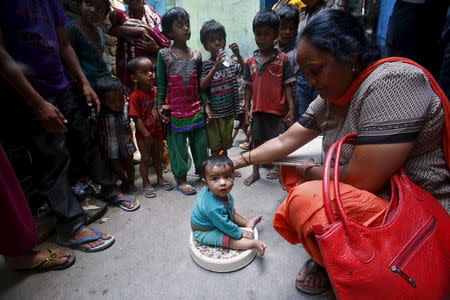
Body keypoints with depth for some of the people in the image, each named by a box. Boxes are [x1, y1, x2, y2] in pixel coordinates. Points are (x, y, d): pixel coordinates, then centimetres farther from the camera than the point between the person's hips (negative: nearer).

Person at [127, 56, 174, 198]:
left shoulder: (156, 90, 0)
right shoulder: (135, 96, -18)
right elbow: (136, 118, -19)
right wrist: (146, 134, -19)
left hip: (158, 131, 5)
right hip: (144, 135, -5)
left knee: (158, 156, 19)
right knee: (146, 159, 7)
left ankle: (160, 178, 37)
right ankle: (146, 184, 24)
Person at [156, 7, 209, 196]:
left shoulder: (196, 55, 6)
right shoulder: (164, 54, -3)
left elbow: (200, 82, 9)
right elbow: (161, 83, -1)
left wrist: (206, 103, 5)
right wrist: (160, 105, -5)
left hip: (196, 108, 4)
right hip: (176, 110, -3)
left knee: (200, 141, 12)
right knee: (178, 144, 6)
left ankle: (201, 170, 34)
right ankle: (181, 179, 20)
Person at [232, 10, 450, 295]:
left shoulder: (391, 81, -25)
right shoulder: (329, 99, 0)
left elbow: (362, 178, -28)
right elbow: (285, 141, 5)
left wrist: (310, 171, -10)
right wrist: (240, 161, 5)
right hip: (376, 196, 9)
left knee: (307, 198, -28)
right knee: (294, 173, 11)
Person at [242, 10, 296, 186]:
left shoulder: (282, 59, -4)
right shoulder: (251, 62, 4)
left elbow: (288, 86, -5)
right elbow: (248, 87, 6)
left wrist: (291, 108, -10)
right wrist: (246, 109, 3)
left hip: (277, 109, -3)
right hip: (258, 110, 3)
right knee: (257, 141, 14)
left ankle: (278, 167, 33)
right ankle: (255, 172, 29)